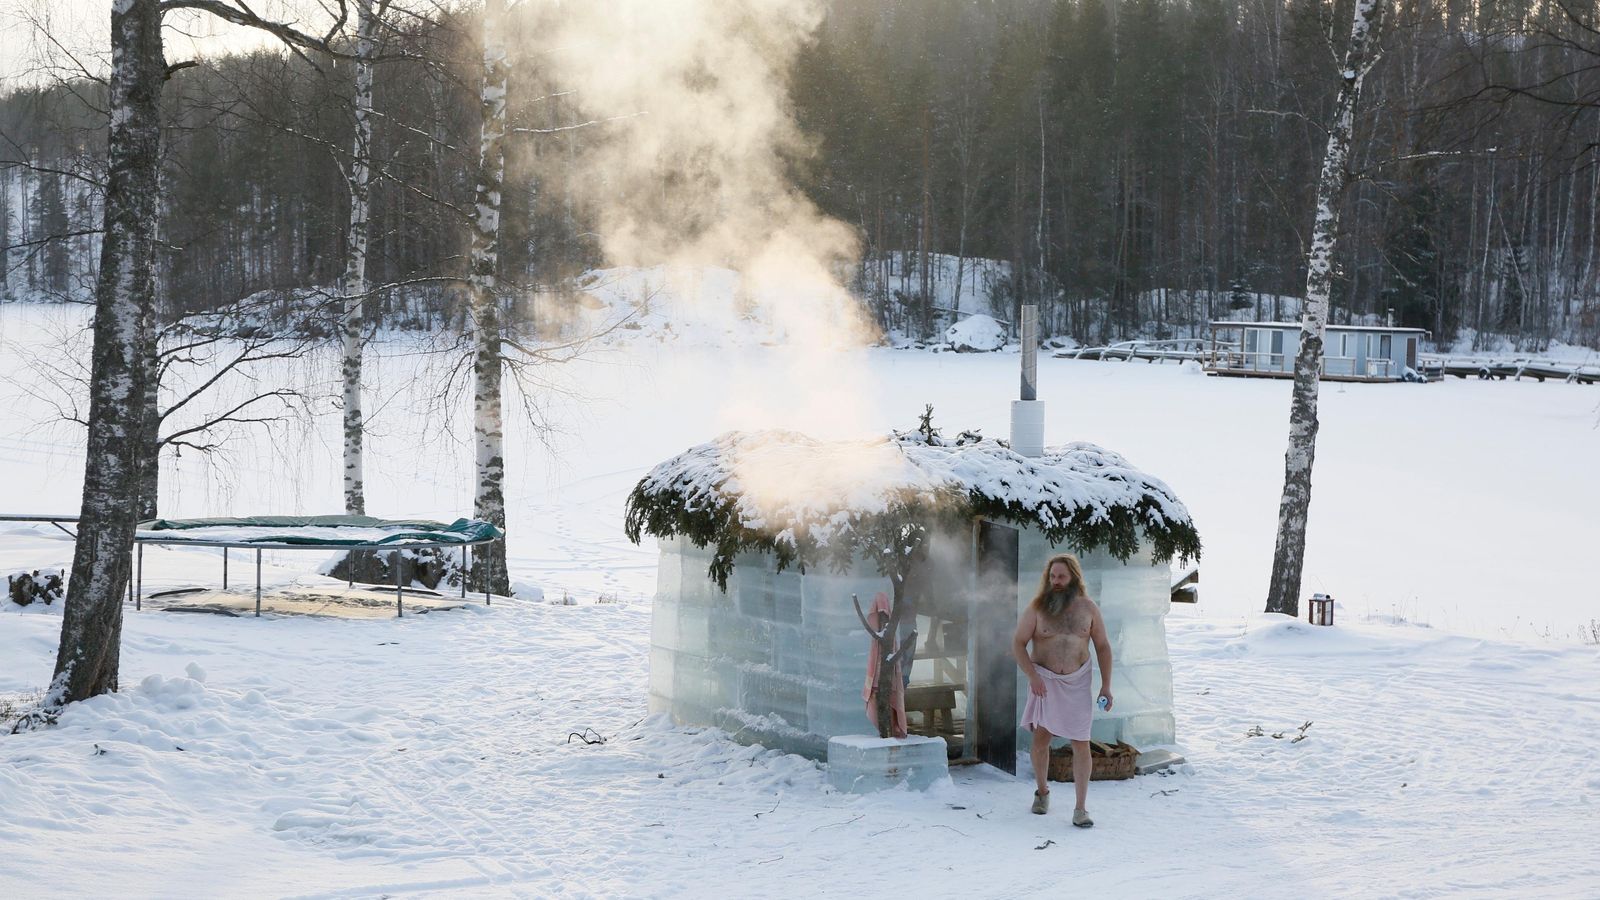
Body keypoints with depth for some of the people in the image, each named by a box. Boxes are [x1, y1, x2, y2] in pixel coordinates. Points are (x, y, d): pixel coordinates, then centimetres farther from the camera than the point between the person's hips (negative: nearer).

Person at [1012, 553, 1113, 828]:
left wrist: (1106, 685, 2)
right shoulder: (1037, 608, -5)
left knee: (1081, 743, -3)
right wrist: (1032, 676, -16)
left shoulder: (1087, 607, 1)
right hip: (1045, 681, -1)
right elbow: (1018, 644, -4)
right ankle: (1042, 791, 24)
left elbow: (1102, 646, 8)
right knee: (1041, 737, -1)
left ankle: (1080, 809, 1)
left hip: (1077, 683, 1)